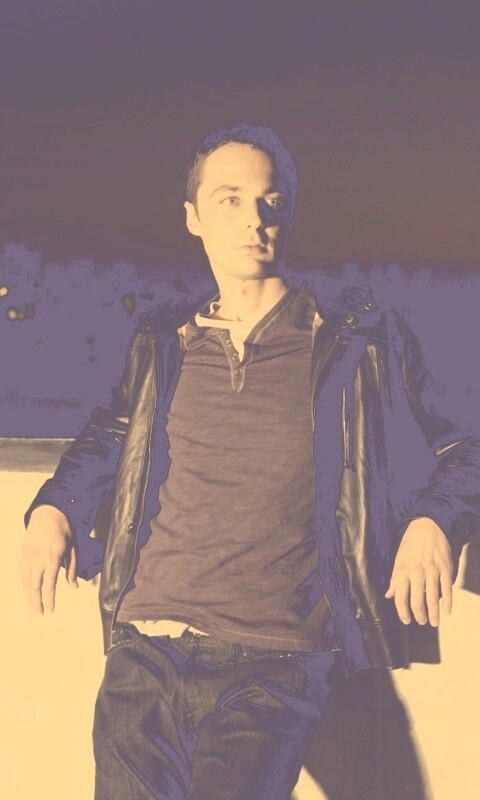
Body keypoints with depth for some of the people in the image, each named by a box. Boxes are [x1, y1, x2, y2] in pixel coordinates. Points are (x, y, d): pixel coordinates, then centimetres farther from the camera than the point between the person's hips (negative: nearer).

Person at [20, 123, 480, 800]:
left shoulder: (361, 340, 5)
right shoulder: (163, 348, 13)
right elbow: (107, 438, 31)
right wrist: (53, 506, 13)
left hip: (275, 670, -3)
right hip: (145, 656, 3)